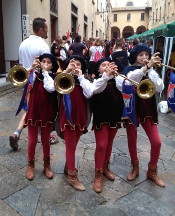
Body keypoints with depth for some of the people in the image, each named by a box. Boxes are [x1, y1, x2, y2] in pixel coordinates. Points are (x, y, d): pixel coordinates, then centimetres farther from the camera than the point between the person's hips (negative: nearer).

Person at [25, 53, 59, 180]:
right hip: (33, 111, 1)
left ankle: (47, 165, 32)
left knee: (45, 140, 13)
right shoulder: (35, 74, 2)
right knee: (32, 141, 9)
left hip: (47, 113, -1)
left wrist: (45, 72, -15)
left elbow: (50, 88, -23)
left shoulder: (54, 77, -3)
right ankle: (30, 165, 29)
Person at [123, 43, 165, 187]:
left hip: (148, 108, 3)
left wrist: (151, 70, -13)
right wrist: (147, 66, -36)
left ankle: (152, 172, 21)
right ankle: (135, 168, 32)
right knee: (132, 140, 8)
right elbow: (131, 79, -28)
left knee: (156, 142, -1)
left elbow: (160, 88, -9)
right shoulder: (129, 70, -2)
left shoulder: (151, 70, 6)